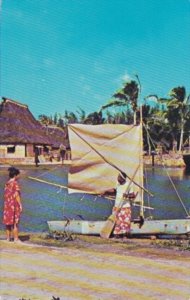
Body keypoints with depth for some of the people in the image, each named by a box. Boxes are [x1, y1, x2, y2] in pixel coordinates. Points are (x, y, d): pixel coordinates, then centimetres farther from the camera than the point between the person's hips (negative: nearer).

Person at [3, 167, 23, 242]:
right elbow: (17, 195, -15)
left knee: (8, 221, 12)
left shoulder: (7, 183, 8)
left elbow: (6, 194, 9)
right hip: (14, 204, -7)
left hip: (7, 204, 7)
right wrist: (20, 205, -12)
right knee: (15, 222, -2)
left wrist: (7, 203, 13)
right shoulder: (15, 183, -12)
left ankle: (8, 237, 17)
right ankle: (16, 238, -2)